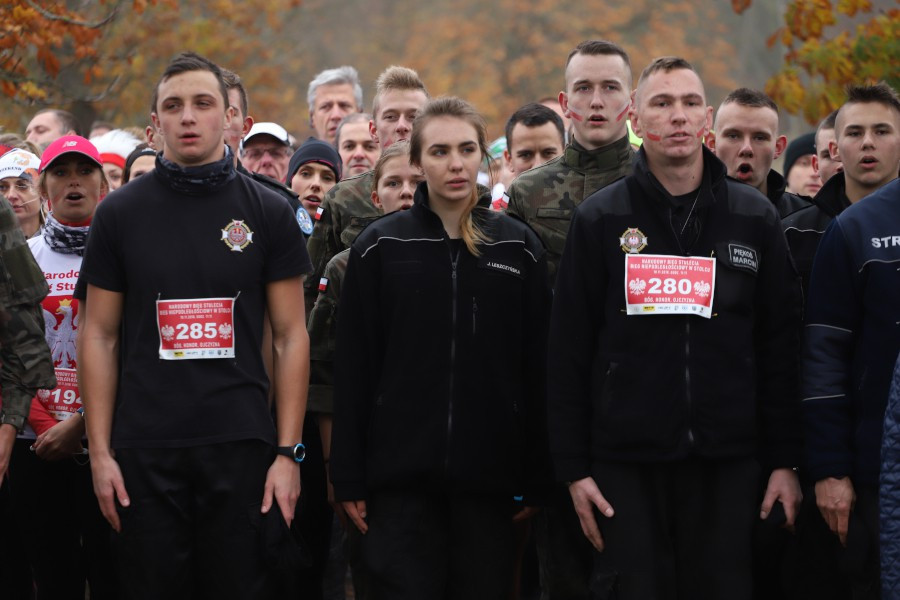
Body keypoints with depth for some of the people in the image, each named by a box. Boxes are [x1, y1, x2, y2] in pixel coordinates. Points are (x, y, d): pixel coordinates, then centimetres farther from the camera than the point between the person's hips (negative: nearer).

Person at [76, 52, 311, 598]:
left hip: (241, 449, 0)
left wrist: (289, 452, -3)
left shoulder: (267, 213, 4)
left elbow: (291, 337, 4)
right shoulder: (120, 213, 5)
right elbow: (100, 336, 6)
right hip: (145, 452, 0)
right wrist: (99, 451, -1)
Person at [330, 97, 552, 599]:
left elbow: (538, 367, 6)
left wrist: (536, 477, 1)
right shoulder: (380, 247, 3)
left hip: (489, 473, 1)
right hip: (401, 474, -1)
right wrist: (349, 478, -3)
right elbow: (355, 369, 1)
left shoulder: (519, 247, 6)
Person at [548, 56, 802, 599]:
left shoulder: (755, 218, 7)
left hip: (728, 465, 1)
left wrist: (784, 460, 3)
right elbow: (568, 353, 2)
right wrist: (574, 468, -3)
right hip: (626, 465, -1)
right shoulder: (600, 220, 3)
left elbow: (780, 348, 7)